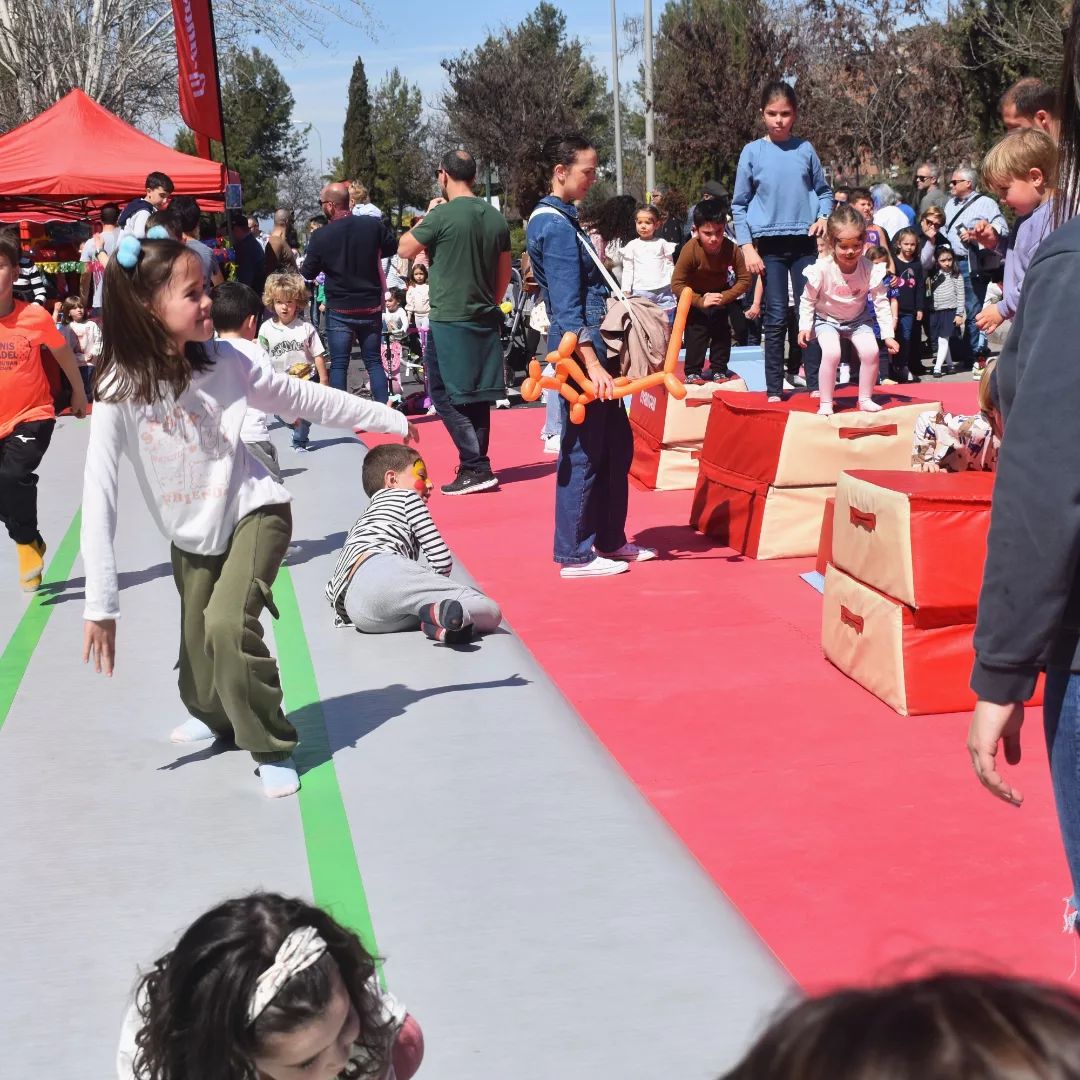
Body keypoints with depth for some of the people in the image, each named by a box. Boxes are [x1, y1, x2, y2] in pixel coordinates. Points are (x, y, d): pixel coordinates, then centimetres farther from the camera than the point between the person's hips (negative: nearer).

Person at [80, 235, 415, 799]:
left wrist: (391, 419, 8)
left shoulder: (222, 360, -13)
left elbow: (303, 398, 1)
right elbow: (99, 496, -21)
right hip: (191, 535, 2)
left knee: (228, 625, -21)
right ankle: (214, 714, 46)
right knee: (198, 639, 10)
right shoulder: (120, 389, -20)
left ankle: (272, 748, -4)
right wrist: (100, 604, -24)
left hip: (254, 512, -1)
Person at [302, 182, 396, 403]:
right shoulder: (373, 225, -8)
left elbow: (308, 273, -3)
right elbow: (393, 247, 10)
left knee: (338, 365, 6)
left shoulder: (320, 236, -13)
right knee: (374, 362, 12)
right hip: (371, 308, 2)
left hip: (339, 311, -2)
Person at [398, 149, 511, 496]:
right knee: (477, 396, 13)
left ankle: (475, 467, -8)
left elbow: (404, 249, -2)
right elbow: (504, 274, 12)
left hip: (449, 321, -6)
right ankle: (477, 467, 17)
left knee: (445, 395, -1)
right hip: (485, 320, 7)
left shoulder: (442, 215, -14)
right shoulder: (495, 218, 6)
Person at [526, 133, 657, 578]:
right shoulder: (557, 227, -16)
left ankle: (610, 539, 26)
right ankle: (575, 555, 6)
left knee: (617, 445, 15)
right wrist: (592, 364, -25)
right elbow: (567, 308, -21)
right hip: (579, 350, -10)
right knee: (582, 452, -3)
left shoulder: (559, 219, 15)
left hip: (593, 346, 10)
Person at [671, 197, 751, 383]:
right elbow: (677, 283, -28)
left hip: (720, 294, 2)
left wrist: (725, 297, -30)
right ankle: (692, 373, 0)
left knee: (722, 331, 3)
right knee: (695, 333, -9)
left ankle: (719, 370, 15)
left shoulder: (732, 248, -29)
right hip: (695, 296, -2)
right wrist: (700, 301, -33)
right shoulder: (690, 249, -34)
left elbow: (744, 280, -19)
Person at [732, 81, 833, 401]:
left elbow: (823, 190, 16)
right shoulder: (752, 152, 2)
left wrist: (823, 216, -4)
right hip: (769, 244, -1)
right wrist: (747, 247, -4)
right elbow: (739, 205, 4)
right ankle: (774, 390, 5)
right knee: (776, 318, 0)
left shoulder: (805, 149, 6)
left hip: (805, 242, 1)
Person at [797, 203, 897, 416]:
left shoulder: (870, 269, -21)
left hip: (858, 319, 2)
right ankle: (825, 404, -11)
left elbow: (881, 302, -12)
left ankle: (865, 399, 4)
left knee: (871, 351, -17)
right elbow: (808, 299, -11)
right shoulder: (822, 269, -26)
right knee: (831, 353, -26)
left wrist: (888, 335, -13)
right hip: (827, 319, -2)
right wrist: (805, 326, -17)